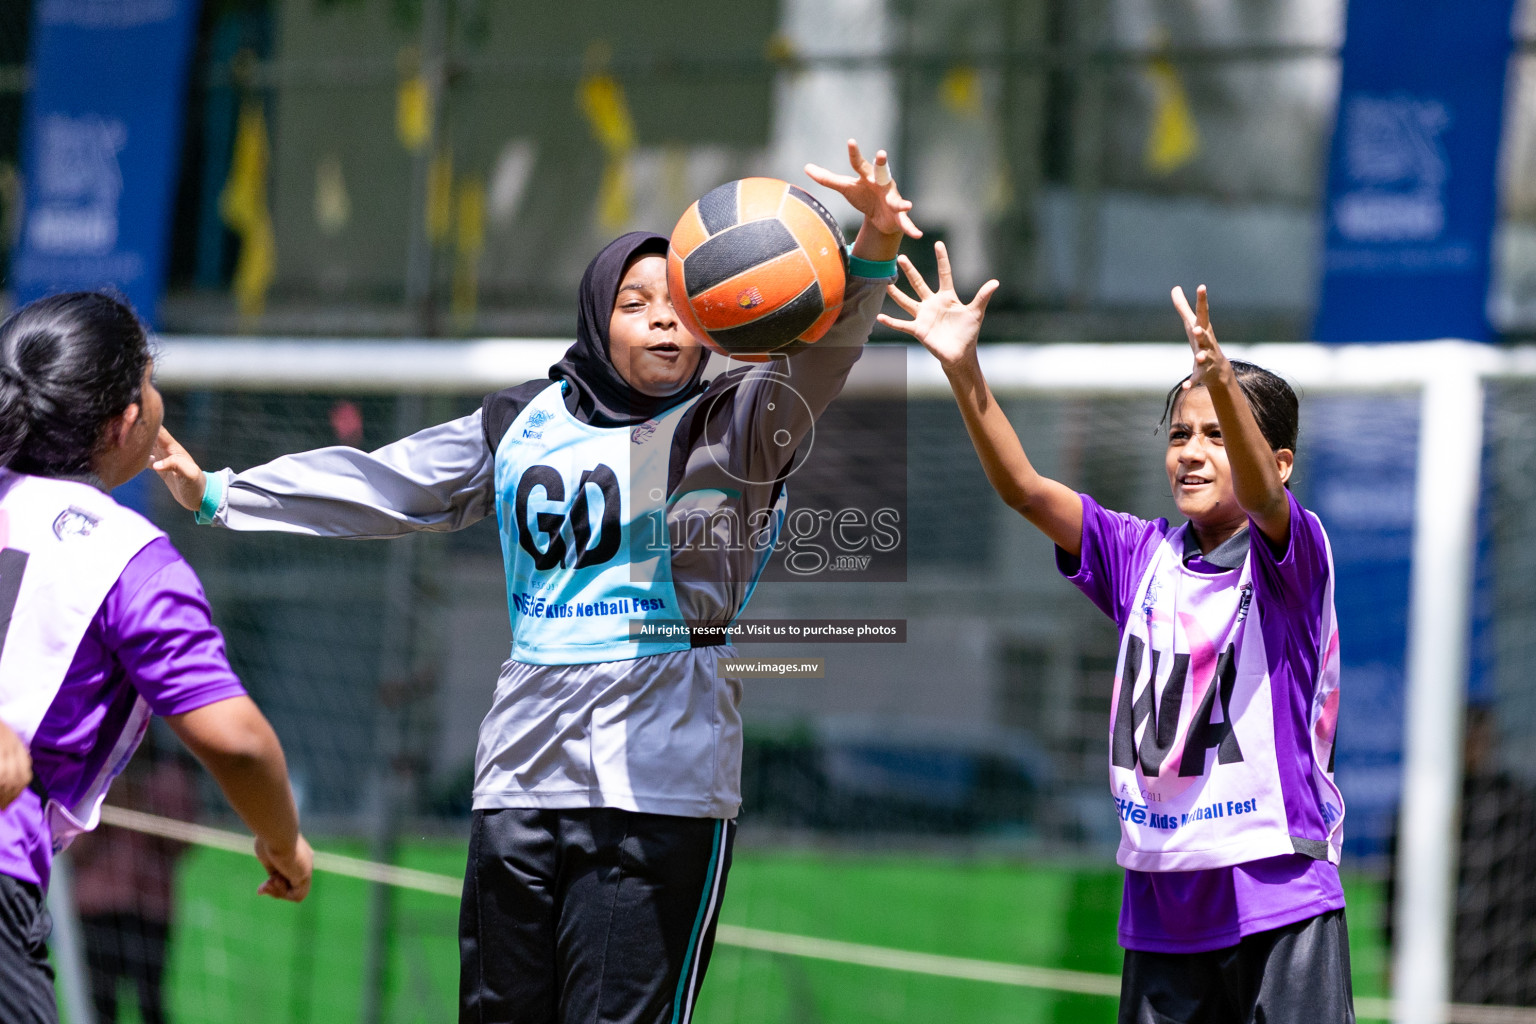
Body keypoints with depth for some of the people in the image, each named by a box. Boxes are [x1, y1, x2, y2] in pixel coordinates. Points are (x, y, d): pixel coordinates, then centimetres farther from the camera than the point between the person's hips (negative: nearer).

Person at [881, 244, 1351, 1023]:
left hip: (1279, 900, -5)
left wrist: (1221, 379, -46)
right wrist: (963, 369, -15)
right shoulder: (1142, 557, 8)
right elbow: (1023, 488, -1)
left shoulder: (1292, 554, -5)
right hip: (1160, 898, 5)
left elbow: (1261, 492, -26)